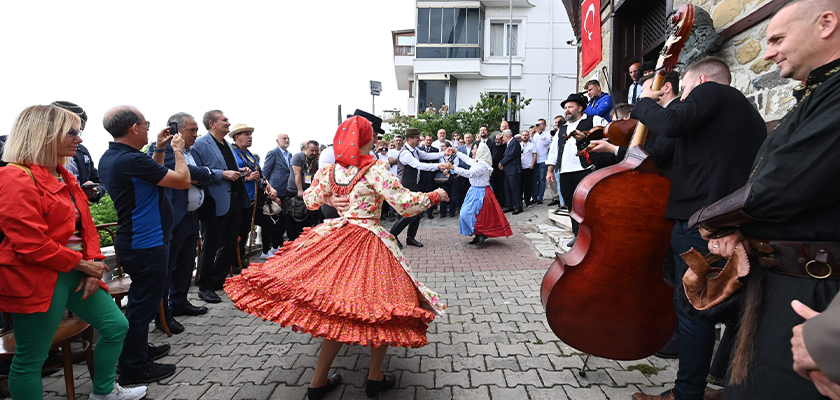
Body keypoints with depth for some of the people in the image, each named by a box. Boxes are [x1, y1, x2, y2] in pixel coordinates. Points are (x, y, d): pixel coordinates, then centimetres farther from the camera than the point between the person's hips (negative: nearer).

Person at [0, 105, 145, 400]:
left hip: (75, 273, 9)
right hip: (40, 280, -9)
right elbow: (30, 243, -22)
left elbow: (85, 224, 13)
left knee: (116, 326, 13)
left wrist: (94, 264, -1)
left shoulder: (63, 176, 12)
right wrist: (82, 265, -14)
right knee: (30, 359, 6)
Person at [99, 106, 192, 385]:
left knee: (141, 299, 22)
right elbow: (183, 181, -20)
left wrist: (159, 150, 13)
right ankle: (134, 368, 13)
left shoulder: (110, 158, 7)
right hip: (147, 244, -10)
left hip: (135, 240, 10)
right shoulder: (132, 160, -25)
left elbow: (149, 176, 19)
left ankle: (139, 349, 37)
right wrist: (177, 150, -5)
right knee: (144, 303, 1)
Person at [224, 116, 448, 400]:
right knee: (381, 305, 11)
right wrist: (435, 195, 3)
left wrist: (315, 180, 38)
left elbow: (311, 201, 19)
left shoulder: (329, 170, 5)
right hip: (368, 242, -5)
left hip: (334, 236, 6)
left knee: (340, 313, 13)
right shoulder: (376, 169, -11)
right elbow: (405, 204, -13)